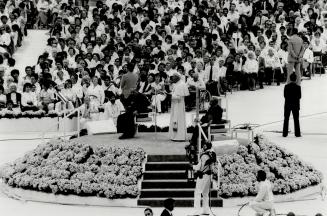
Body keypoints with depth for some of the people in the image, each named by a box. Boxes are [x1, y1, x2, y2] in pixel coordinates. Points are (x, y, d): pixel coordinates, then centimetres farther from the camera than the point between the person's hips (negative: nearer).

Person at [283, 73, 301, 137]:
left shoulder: (286, 86, -6)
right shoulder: (298, 87, -10)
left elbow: (285, 96, -2)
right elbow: (299, 96, -6)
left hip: (287, 105, 1)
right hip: (295, 105, -1)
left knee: (286, 119, 8)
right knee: (296, 120, 5)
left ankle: (285, 133, 5)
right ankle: (297, 133, 1)